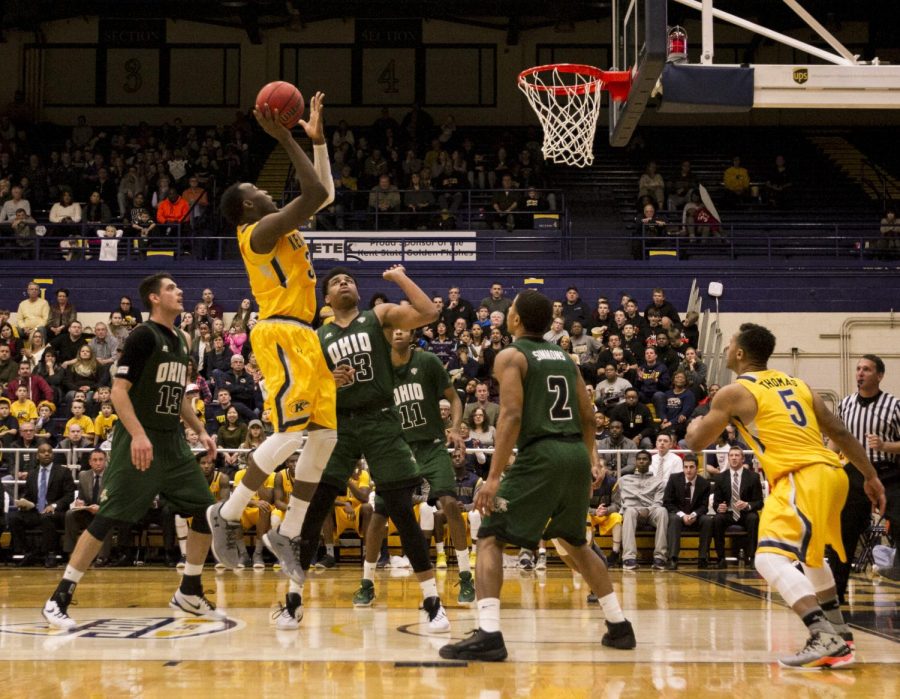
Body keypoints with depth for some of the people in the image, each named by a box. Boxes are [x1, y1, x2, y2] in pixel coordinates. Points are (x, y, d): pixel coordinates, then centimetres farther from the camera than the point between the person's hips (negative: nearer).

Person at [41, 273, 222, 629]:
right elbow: (119, 391, -16)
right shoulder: (144, 336, -10)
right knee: (107, 518, -12)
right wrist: (138, 434, -26)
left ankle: (189, 593, 17)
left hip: (172, 442, 8)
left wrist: (200, 431, 16)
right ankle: (59, 598, -7)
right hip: (140, 442, -8)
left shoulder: (178, 343, 15)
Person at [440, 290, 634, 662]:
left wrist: (494, 477, -16)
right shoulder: (564, 357, 18)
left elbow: (512, 415, -14)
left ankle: (488, 634, -17)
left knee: (490, 538, -1)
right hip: (577, 454, 7)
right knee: (574, 541, 26)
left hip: (541, 456, -7)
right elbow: (587, 415, 20)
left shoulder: (511, 356, -2)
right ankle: (619, 626, 28)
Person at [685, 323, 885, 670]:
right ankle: (838, 632, 35)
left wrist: (695, 424, 34)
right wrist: (871, 476, 24)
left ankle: (825, 638, -32)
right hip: (832, 472, 8)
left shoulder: (733, 393, 2)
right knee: (810, 553, 30)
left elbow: (696, 442, 10)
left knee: (771, 559, -17)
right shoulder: (795, 384, 21)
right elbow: (840, 432, 20)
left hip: (802, 477, -8)